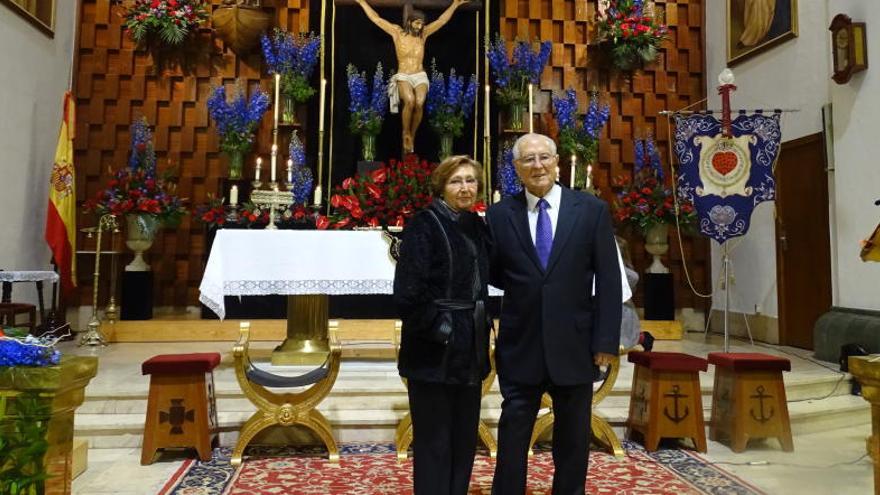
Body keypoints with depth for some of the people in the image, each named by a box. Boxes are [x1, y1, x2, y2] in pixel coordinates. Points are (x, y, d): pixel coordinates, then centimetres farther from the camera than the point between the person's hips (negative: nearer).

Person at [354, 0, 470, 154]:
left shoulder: (423, 33, 9)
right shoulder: (397, 32, 4)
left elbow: (442, 20, 13)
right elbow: (376, 19, 6)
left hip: (420, 76, 2)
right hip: (403, 76, -2)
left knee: (419, 103, -29)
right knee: (410, 100, -33)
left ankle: (412, 136, -10)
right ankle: (406, 134, -13)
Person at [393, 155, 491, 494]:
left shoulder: (478, 228, 10)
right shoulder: (424, 225, -11)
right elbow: (406, 292, -18)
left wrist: (481, 328, 7)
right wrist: (437, 329, -15)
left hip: (469, 351, 7)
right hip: (434, 353, -7)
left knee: (464, 440, 16)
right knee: (434, 443, 4)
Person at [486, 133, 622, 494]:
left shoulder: (592, 210, -2)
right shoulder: (499, 214, 0)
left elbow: (609, 281, -3)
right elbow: (491, 275, 8)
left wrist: (607, 340, -7)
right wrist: (520, 285, -9)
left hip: (574, 345, 0)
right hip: (520, 346, 0)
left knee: (573, 441, 15)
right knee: (513, 438, 9)